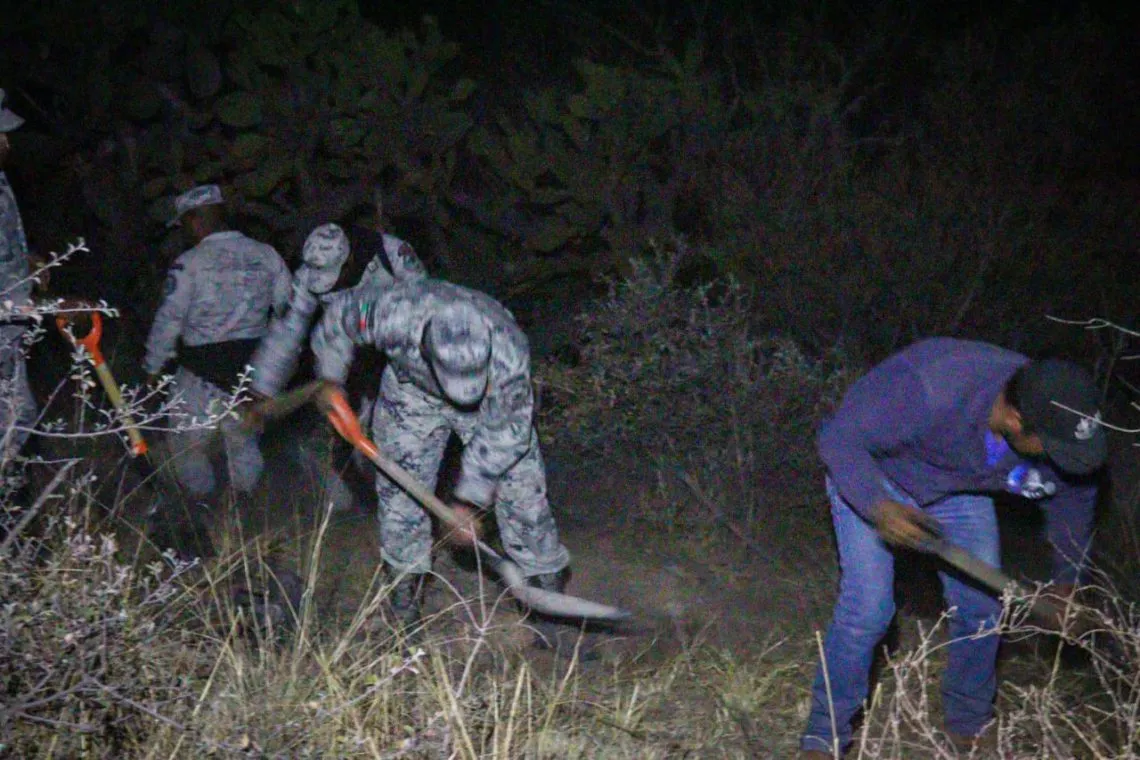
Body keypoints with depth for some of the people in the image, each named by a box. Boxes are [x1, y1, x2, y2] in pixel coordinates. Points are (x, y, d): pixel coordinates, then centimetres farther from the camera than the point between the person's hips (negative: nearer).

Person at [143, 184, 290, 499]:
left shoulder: (189, 264, -10)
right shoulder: (265, 254, 1)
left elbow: (168, 319, -8)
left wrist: (153, 367, 3)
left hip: (203, 373, -4)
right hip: (254, 367, 5)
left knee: (187, 443, 14)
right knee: (244, 440, 20)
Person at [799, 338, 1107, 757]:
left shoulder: (1057, 426, -24)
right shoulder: (926, 390, -43)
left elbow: (1073, 495, 0)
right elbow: (840, 438, -33)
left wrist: (1067, 584, 11)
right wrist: (878, 509, -49)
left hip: (959, 489, 5)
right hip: (870, 476, -5)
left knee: (982, 606, 3)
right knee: (868, 607, -16)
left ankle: (968, 725, 27)